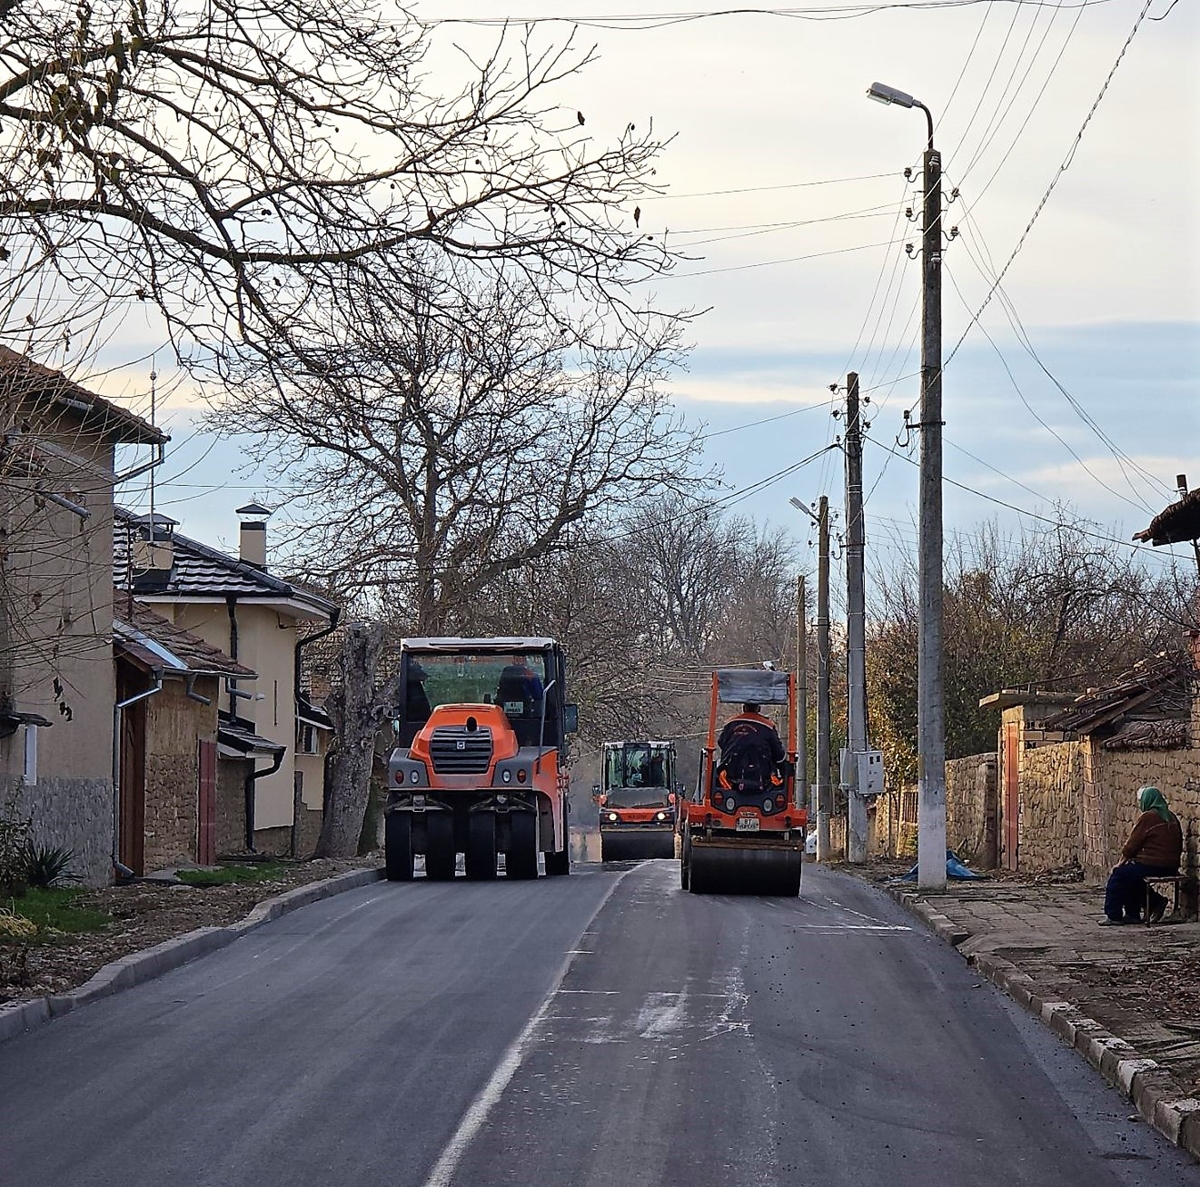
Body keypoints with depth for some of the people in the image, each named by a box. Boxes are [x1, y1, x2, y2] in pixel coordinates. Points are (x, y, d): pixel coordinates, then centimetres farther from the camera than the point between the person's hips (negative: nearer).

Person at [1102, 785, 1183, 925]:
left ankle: (1113, 916, 6)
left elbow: (1132, 845, -8)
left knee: (1118, 875, 4)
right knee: (1130, 876, 24)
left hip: (1152, 865, -9)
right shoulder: (1171, 817, 13)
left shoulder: (1147, 817, -12)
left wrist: (1122, 862, 9)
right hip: (1171, 867, 9)